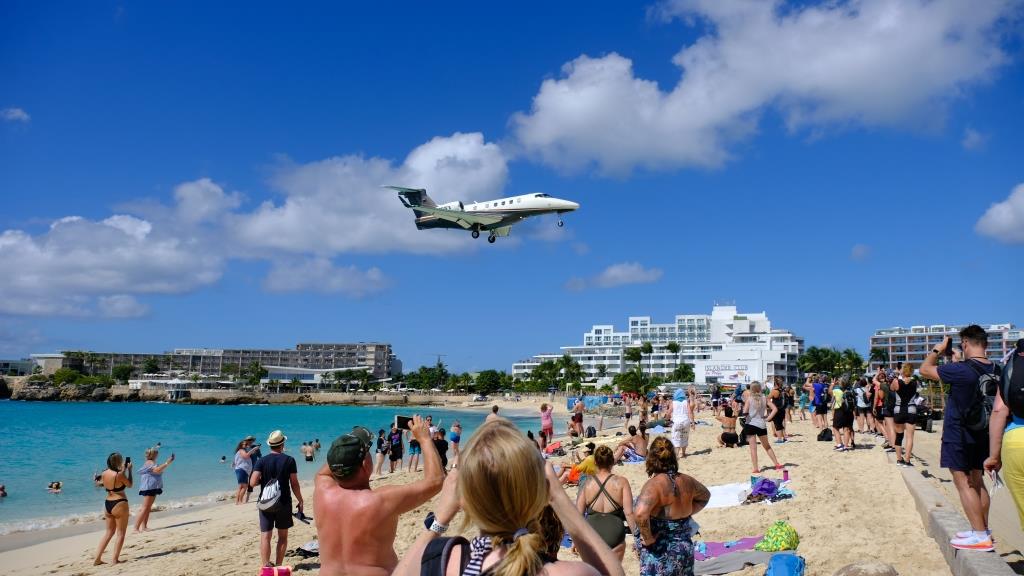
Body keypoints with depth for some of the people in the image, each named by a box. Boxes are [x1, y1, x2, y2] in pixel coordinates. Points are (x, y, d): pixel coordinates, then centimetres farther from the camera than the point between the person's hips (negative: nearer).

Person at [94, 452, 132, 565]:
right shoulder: (119, 474, -18)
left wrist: (122, 470, 18)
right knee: (121, 533, 5)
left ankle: (97, 559, 17)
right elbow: (129, 485, -2)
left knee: (109, 532, 19)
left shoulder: (104, 473, 2)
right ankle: (114, 559, 4)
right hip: (119, 504, -7)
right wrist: (129, 470, 4)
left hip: (107, 504, 7)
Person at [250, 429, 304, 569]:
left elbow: (253, 483, -12)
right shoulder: (289, 460, -7)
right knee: (283, 536, 13)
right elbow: (294, 484, -6)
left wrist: (263, 480, 9)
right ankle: (278, 565, 15)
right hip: (284, 503, 0)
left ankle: (265, 567, -2)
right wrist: (300, 501, 5)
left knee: (265, 536, 4)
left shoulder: (262, 461, -4)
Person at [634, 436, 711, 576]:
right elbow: (705, 495, 23)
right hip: (685, 548, 7)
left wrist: (648, 539, -21)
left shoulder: (654, 485, -20)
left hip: (659, 553, -7)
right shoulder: (686, 481, 2)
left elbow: (640, 514, -36)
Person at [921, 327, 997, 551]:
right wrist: (957, 359, 17)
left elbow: (925, 369, -13)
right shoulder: (994, 369, -1)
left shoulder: (961, 370, -23)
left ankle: (981, 536, -4)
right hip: (981, 434, 8)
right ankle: (983, 530, 22)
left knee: (963, 482, -3)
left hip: (958, 434, -8)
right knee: (976, 481, 16)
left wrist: (938, 350, 0)